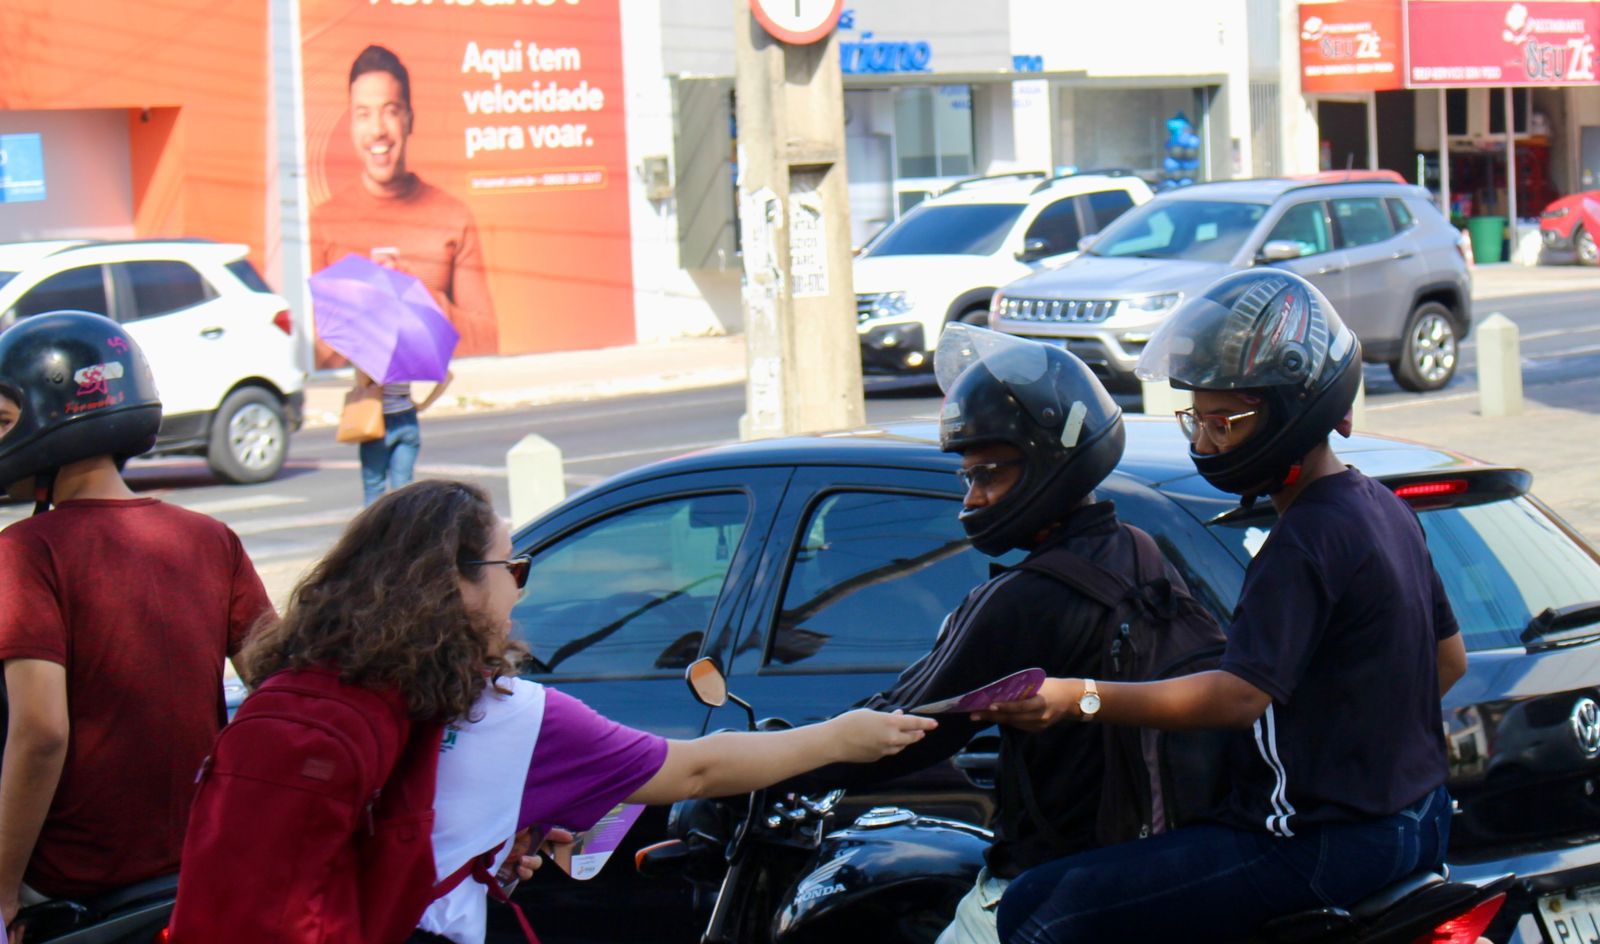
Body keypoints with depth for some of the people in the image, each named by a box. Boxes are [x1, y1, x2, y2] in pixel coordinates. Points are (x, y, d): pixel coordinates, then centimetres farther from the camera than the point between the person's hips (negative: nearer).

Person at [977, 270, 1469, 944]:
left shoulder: (1306, 542, -19)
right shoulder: (1386, 510, 11)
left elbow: (1241, 693, -28)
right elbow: (1448, 659, 20)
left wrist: (1078, 700, -35)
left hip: (1326, 845, -11)